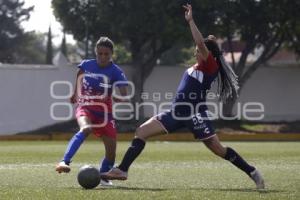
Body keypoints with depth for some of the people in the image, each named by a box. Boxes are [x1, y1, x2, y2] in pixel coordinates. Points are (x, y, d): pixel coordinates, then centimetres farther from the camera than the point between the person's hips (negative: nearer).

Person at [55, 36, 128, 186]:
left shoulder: (115, 72, -11)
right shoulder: (86, 65, -4)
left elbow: (125, 95, -22)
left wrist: (114, 98, -41)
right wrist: (75, 94, 28)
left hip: (104, 112, 1)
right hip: (85, 107, -1)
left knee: (111, 150, -2)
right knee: (86, 129, -37)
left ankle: (104, 177, 27)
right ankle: (65, 162, -48)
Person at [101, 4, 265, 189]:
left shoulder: (211, 65, -11)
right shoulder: (199, 66, 13)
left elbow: (200, 43, -24)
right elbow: (203, 44, 34)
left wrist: (190, 21, -21)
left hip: (195, 114, -9)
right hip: (178, 112, 9)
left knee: (218, 149, -8)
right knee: (142, 131, -2)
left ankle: (253, 172, 7)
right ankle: (123, 170, -6)